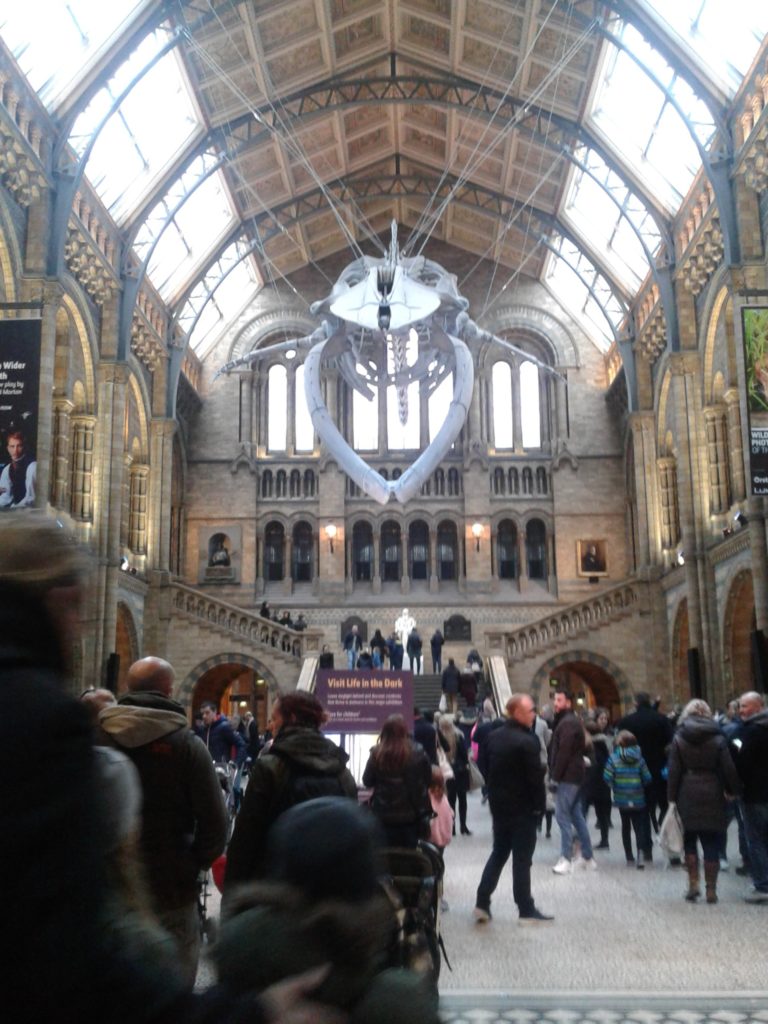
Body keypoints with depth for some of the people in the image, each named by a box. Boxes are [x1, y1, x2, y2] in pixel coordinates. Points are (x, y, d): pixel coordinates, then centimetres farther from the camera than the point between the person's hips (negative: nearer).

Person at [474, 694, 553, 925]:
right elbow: (536, 778, -18)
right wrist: (539, 806, -8)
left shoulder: (493, 737, 4)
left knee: (498, 854, 16)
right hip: (522, 808, -7)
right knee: (522, 859, 2)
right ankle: (526, 910, 11)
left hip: (499, 805, 7)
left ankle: (482, 903, 13)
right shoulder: (527, 741, -19)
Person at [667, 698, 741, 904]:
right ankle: (711, 890, 9)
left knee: (689, 840, 13)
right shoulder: (718, 738, 0)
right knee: (711, 843, 6)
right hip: (712, 795, 0)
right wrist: (734, 791, 9)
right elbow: (729, 769, -3)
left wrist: (672, 797, 0)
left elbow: (674, 771, -3)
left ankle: (693, 884, 6)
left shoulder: (679, 738, -1)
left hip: (687, 795, 0)